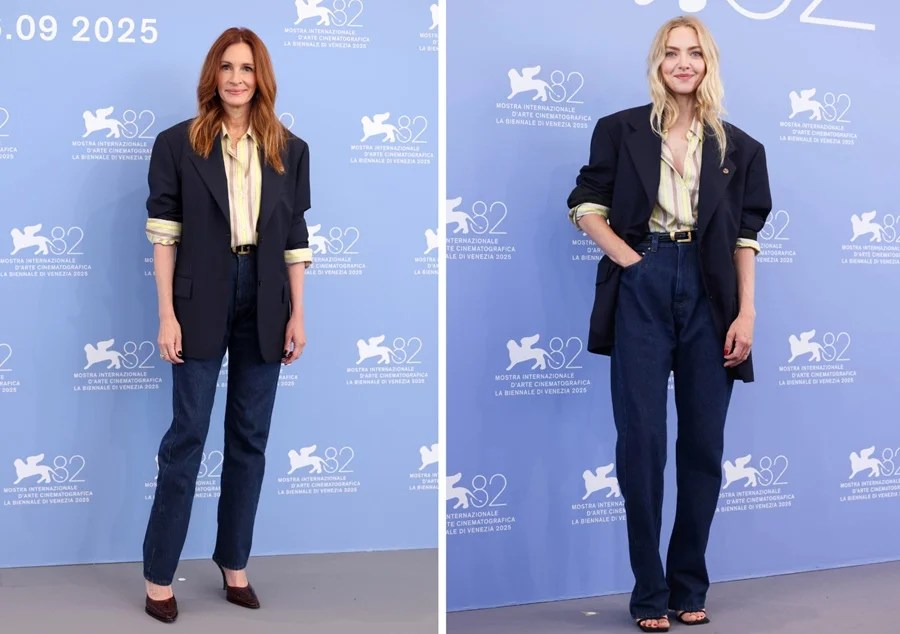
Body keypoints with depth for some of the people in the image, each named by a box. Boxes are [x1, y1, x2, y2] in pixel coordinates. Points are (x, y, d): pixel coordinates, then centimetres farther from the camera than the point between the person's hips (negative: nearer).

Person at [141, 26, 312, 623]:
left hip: (264, 304, 3)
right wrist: (167, 314, -9)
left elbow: (296, 239, 7)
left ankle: (235, 563, 22)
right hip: (202, 303, -3)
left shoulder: (290, 150, 7)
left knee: (251, 436, 9)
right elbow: (164, 233, -3)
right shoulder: (177, 143, 0)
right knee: (187, 434, 0)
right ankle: (159, 575, 11)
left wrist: (298, 315, 3)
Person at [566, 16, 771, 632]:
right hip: (642, 288, -2)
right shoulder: (621, 130, 5)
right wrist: (625, 256, -7)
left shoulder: (737, 147, 9)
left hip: (708, 294, 2)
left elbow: (746, 236, 7)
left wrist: (746, 314, 0)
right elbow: (586, 204, 7)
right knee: (642, 441, -2)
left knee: (704, 443, 4)